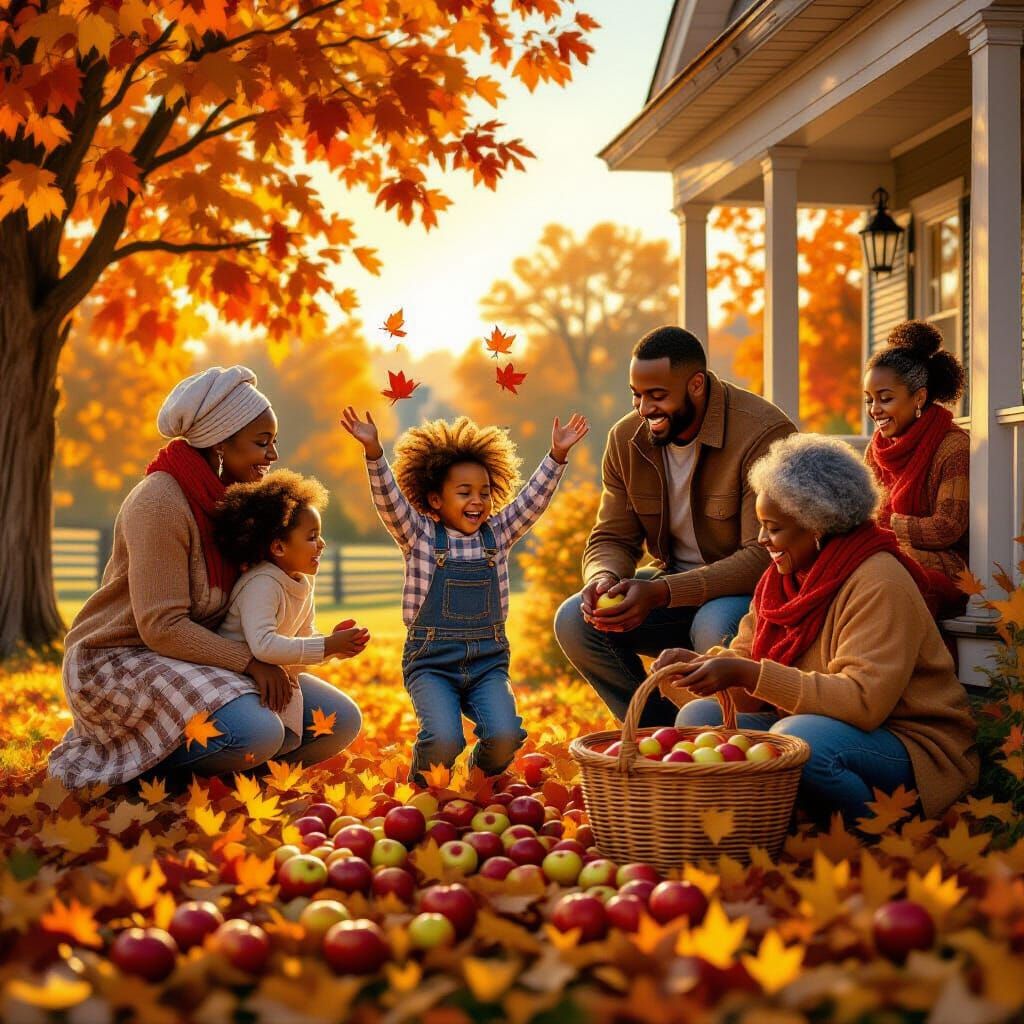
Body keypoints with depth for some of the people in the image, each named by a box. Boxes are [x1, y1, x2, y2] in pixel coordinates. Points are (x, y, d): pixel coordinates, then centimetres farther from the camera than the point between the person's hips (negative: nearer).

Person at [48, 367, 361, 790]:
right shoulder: (159, 501, -19)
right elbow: (162, 627, -24)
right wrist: (249, 662, -25)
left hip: (193, 658, 9)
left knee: (341, 721, 1)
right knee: (258, 731, -35)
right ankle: (146, 759, -5)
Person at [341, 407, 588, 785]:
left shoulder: (497, 534, 9)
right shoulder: (419, 536, 1)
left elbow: (533, 499, 3)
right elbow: (389, 499, -12)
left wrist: (556, 456, -10)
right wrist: (373, 451, -27)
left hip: (488, 660, 3)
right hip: (431, 662, -3)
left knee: (504, 736, -21)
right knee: (443, 742, -25)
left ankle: (482, 776, 16)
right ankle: (423, 785, 12)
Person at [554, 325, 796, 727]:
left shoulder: (763, 433, -22)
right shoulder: (627, 438, -2)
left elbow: (764, 556, -27)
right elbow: (611, 539, 3)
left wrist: (661, 592, -35)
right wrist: (603, 578, -24)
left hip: (751, 589, -6)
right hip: (672, 585, 6)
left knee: (715, 627, -38)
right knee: (574, 620, -15)